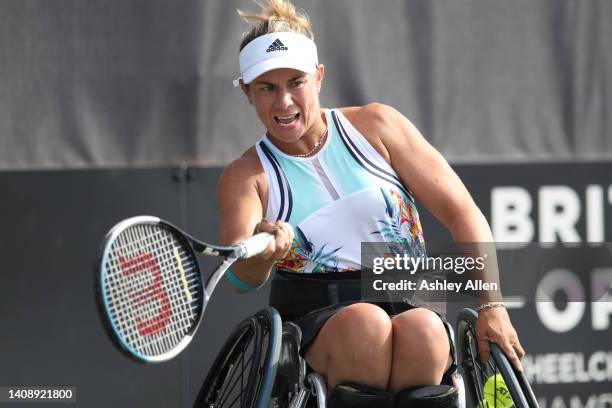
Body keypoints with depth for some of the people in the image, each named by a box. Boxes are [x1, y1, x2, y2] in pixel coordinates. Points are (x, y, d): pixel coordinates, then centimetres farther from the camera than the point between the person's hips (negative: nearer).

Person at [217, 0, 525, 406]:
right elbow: (242, 277, -11)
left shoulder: (377, 126, 7)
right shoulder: (247, 175, 6)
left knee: (424, 329, -36)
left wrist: (491, 306, -8)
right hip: (312, 318, -1)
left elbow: (461, 211, 4)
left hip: (410, 306, 1)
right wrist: (263, 251, -36)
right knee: (366, 323, -36)